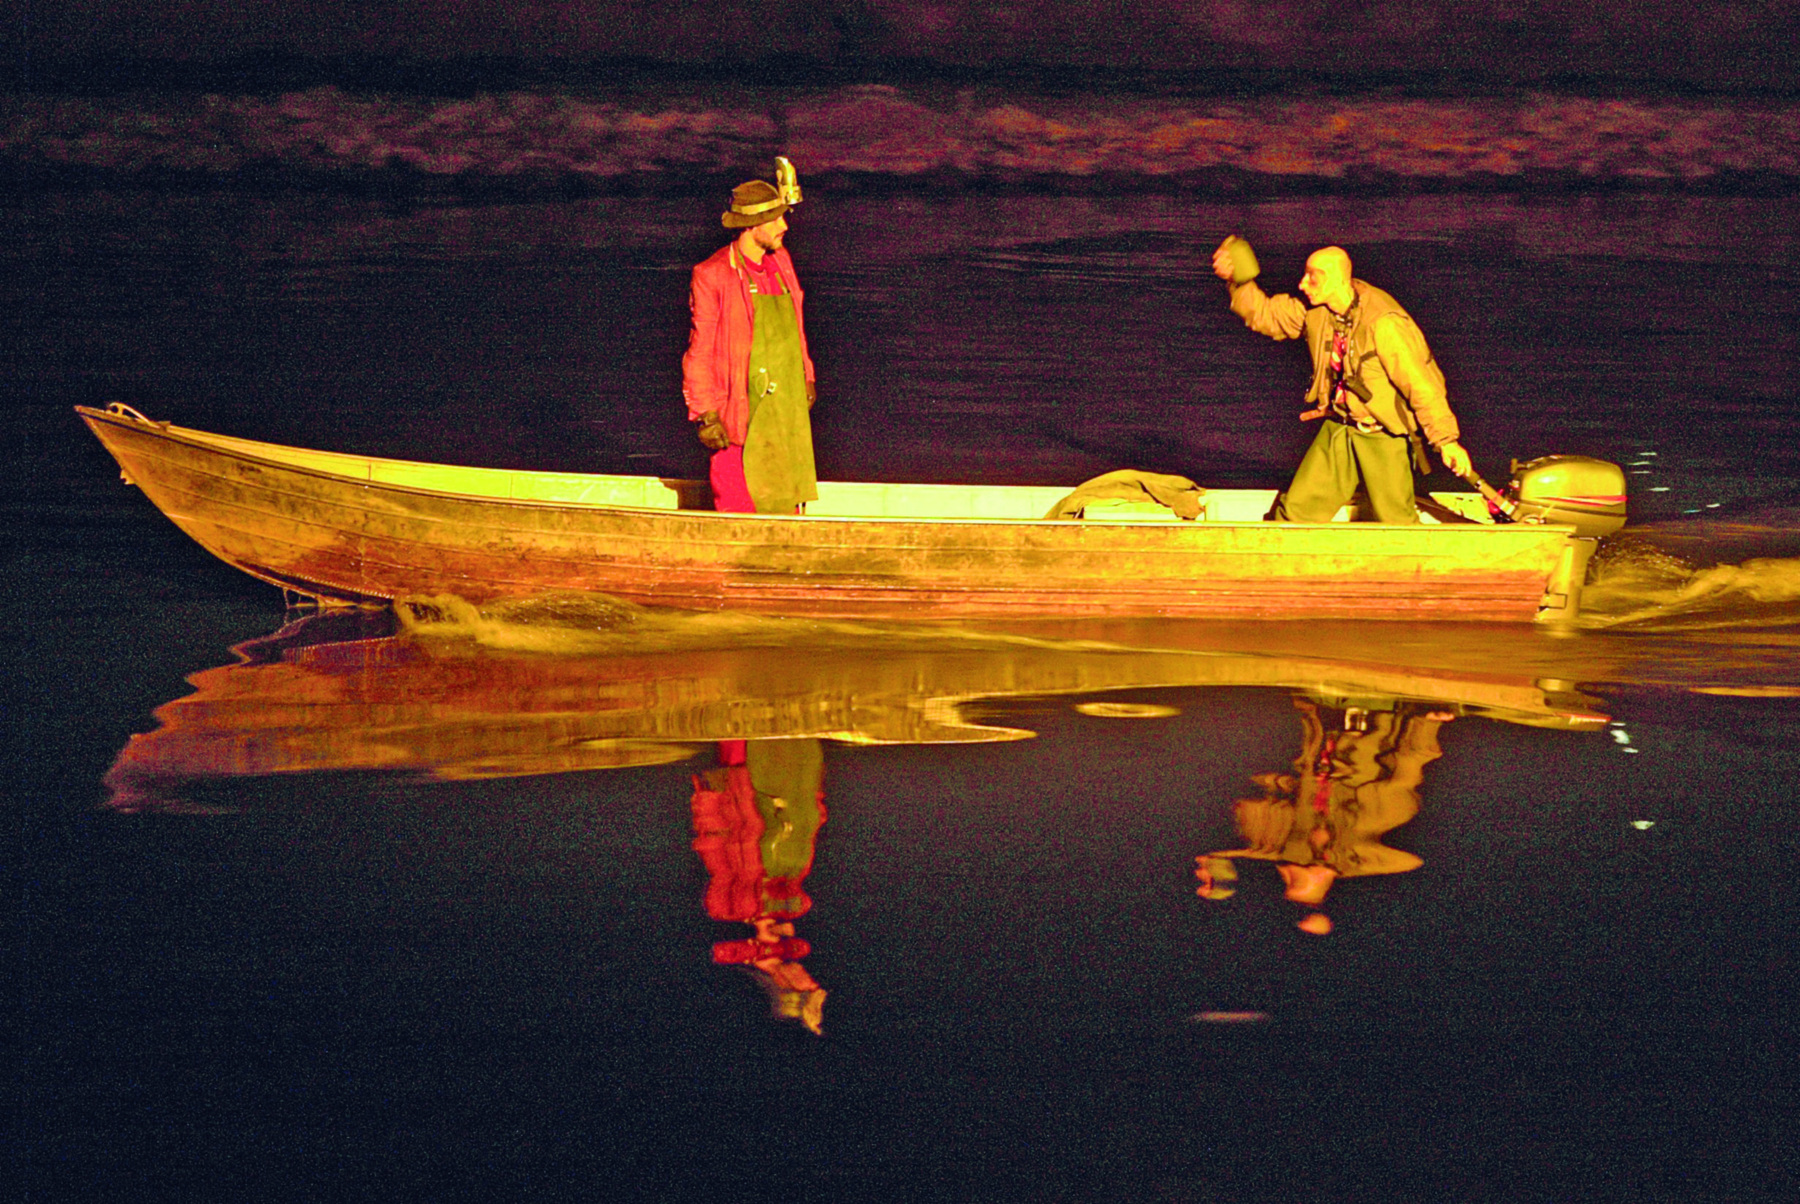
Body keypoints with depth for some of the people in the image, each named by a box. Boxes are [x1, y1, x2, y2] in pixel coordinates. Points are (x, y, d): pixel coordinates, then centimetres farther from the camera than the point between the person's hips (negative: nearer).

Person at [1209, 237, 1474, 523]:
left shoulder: (1385, 324, -25)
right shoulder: (1314, 311, -2)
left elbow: (1421, 384, -22)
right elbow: (1265, 314, 14)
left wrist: (1446, 440, -20)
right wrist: (1238, 283, -4)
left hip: (1384, 433, -6)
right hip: (1339, 428, 6)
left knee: (1395, 521, -6)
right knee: (1297, 508, 5)